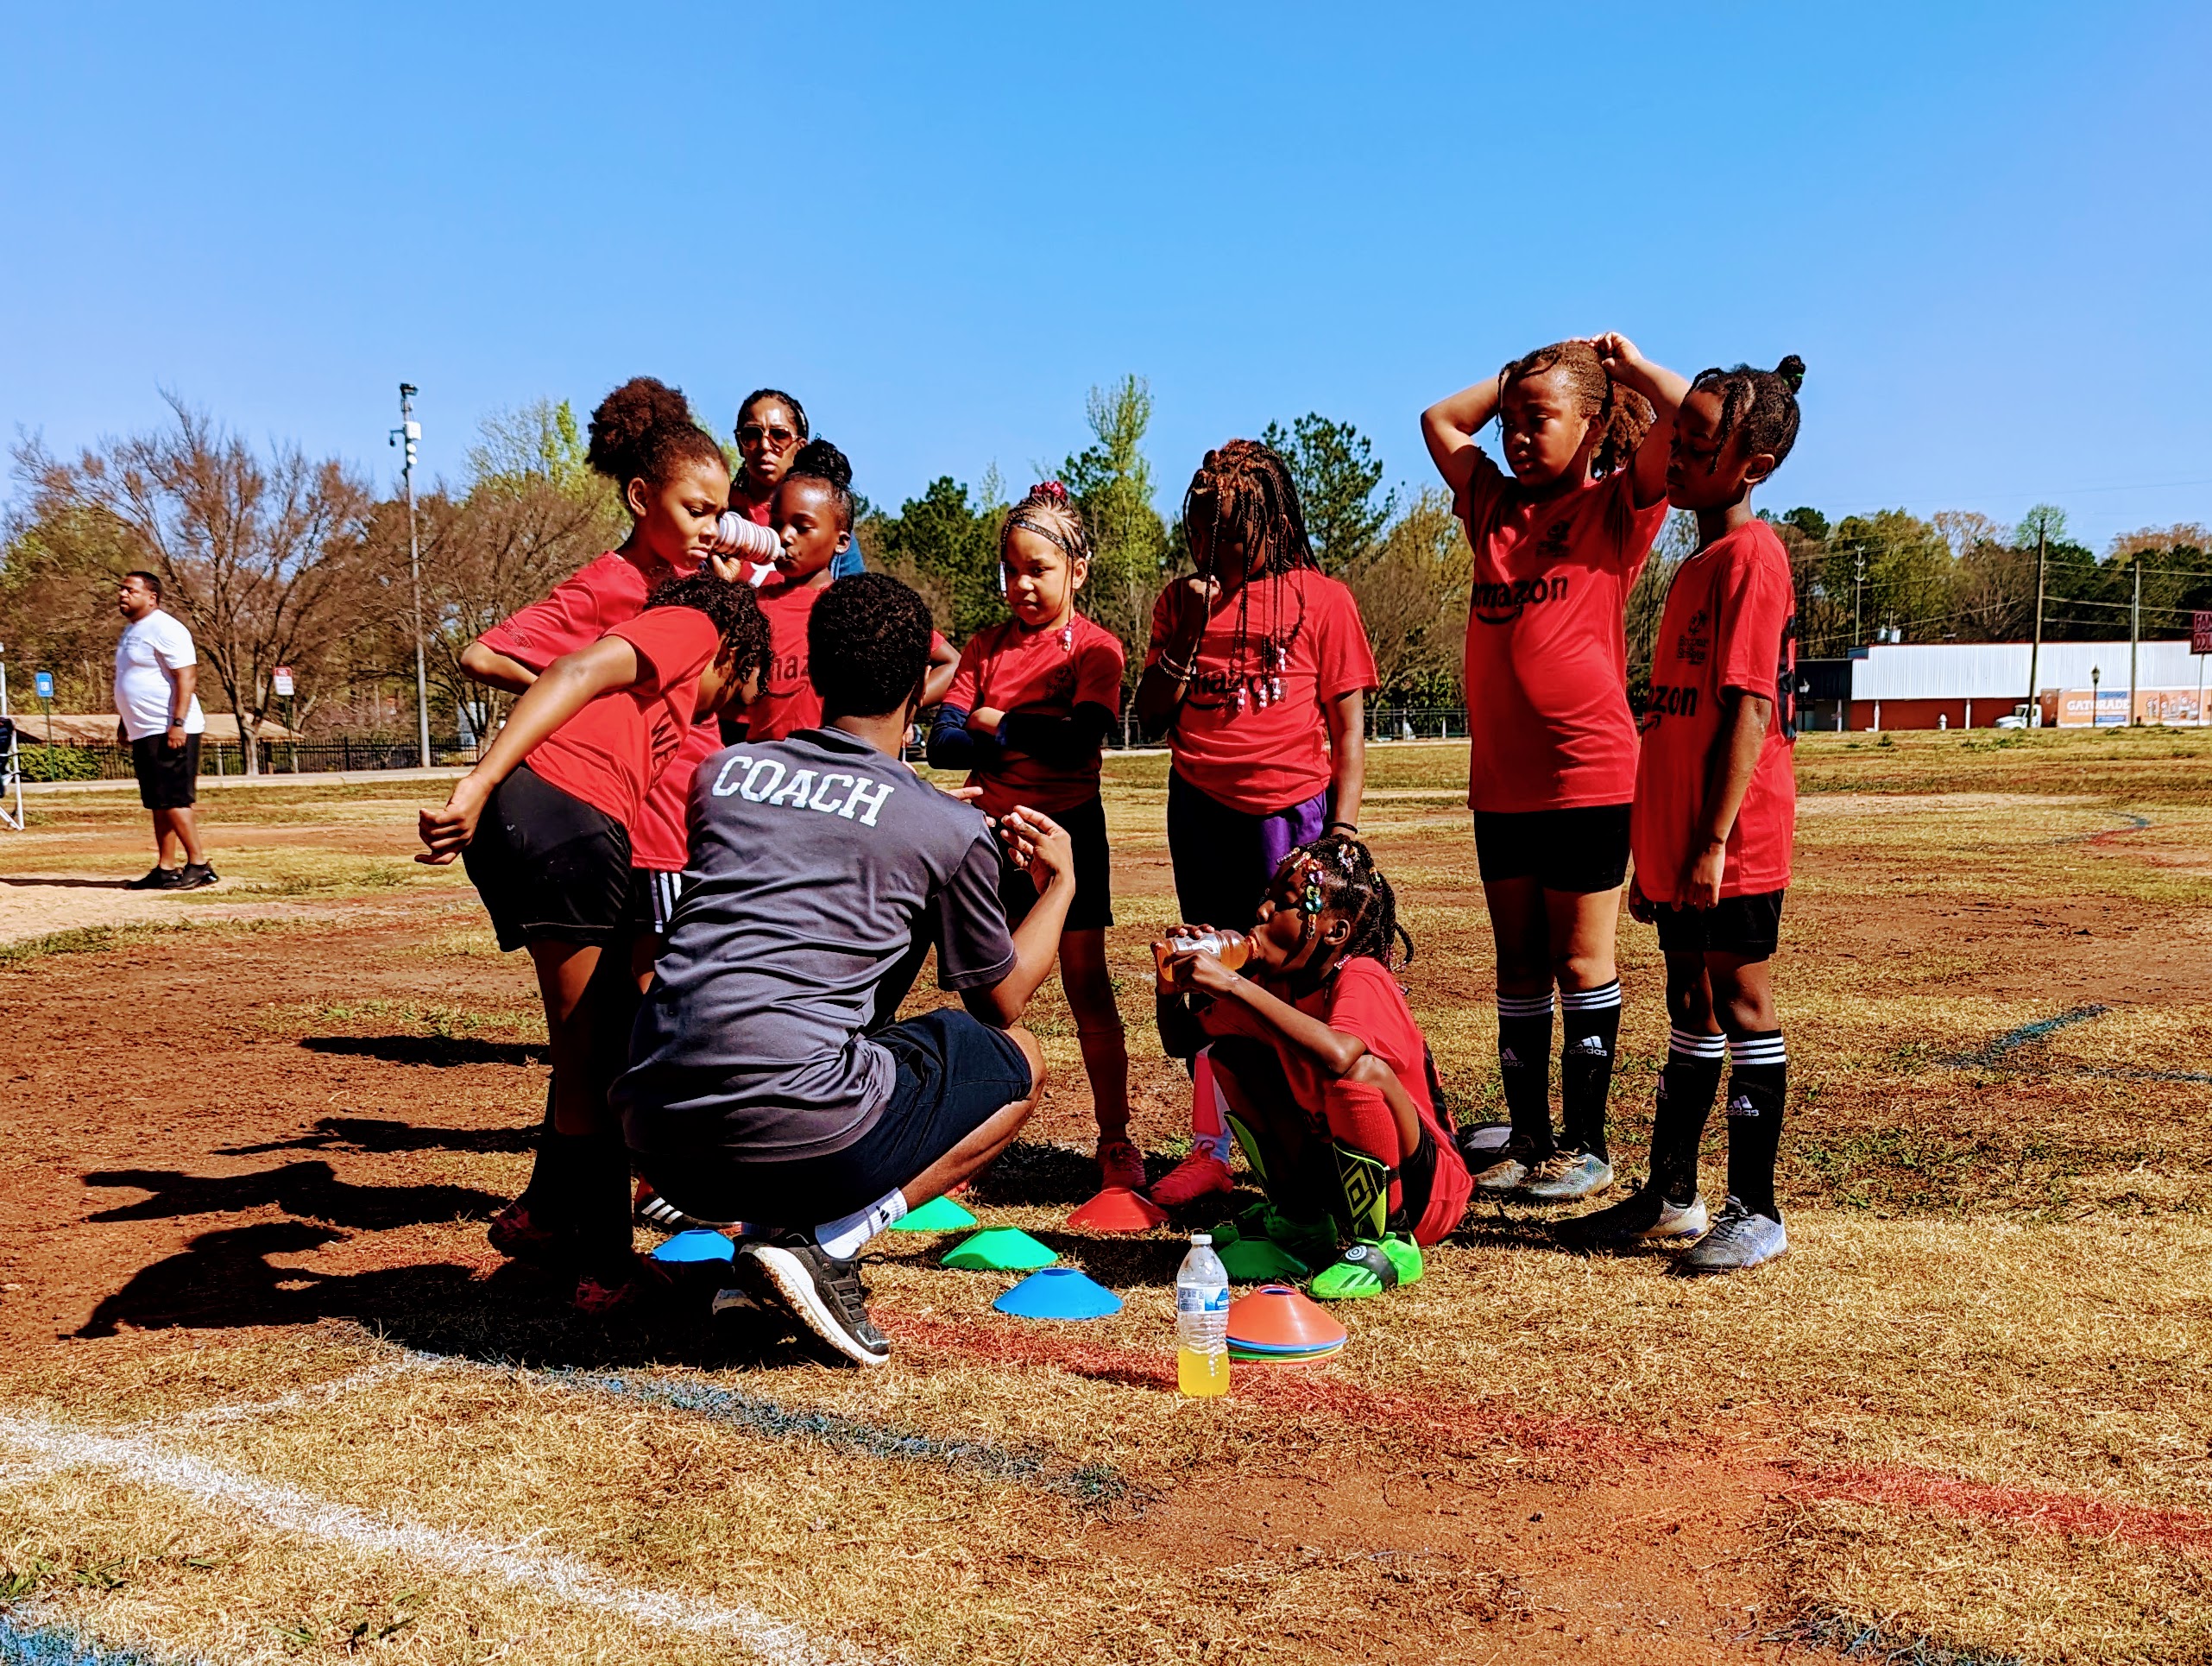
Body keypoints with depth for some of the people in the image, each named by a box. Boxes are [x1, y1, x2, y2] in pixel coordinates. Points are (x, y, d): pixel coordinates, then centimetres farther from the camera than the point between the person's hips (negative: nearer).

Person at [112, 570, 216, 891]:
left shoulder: (164, 628, -12)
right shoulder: (132, 630, 19)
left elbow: (186, 677, -19)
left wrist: (178, 724, -25)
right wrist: (124, 723, 25)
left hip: (169, 732, -10)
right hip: (144, 732, 10)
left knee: (173, 801, -10)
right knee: (159, 804, 10)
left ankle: (199, 865, -6)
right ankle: (165, 870, 13)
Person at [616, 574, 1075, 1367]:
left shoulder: (722, 771, 15)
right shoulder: (949, 827, 4)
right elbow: (1001, 1002, 20)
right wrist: (1060, 882, 37)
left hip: (656, 1142, 6)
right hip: (796, 1136, -6)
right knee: (1016, 1063, 19)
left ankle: (766, 1238, 11)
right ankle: (821, 1247, 0)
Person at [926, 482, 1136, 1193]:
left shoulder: (1094, 647, -4)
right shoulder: (986, 646, 8)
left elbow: (1081, 740, -21)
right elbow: (941, 743, -3)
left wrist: (996, 722, -9)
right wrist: (1031, 738, -17)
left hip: (1066, 829, -4)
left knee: (1087, 987, 0)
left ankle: (1115, 1140, 10)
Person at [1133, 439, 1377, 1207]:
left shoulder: (1321, 599, 1)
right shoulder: (1181, 601, 11)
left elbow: (1349, 728, 1)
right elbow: (1149, 719, 8)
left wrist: (1344, 830, -6)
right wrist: (1187, 636, -5)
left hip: (1291, 809, -3)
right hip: (1200, 811, 3)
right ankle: (1210, 1148, 17)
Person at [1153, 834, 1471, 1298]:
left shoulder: (1361, 980, -24)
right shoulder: (1272, 977, -3)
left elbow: (1338, 1056, -47)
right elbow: (1181, 1043, 5)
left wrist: (1233, 984, -43)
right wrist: (1174, 982, -16)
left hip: (1427, 1189, -7)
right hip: (1338, 1173, 8)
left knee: (1362, 1070, -35)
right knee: (1231, 1053, 0)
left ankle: (1385, 1242, -13)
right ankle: (1297, 1218, 12)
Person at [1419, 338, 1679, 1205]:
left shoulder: (1617, 506, -2)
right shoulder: (1496, 505, 13)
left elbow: (1690, 418, -15)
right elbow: (1440, 418, 23)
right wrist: (1517, 374, 15)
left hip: (1587, 775, -6)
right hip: (1500, 778, 6)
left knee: (1580, 962, 3)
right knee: (1519, 965, 10)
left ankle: (1586, 1144, 13)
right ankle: (1528, 1139, 19)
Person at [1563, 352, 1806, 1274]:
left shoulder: (1750, 555, -11)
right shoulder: (1699, 563, 17)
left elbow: (1750, 709, -19)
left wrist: (1714, 841, -22)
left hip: (1732, 845, -9)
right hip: (1678, 845, 9)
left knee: (1742, 1004, -1)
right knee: (1692, 1008, 14)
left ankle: (1756, 1210, 10)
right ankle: (1670, 1197, 24)